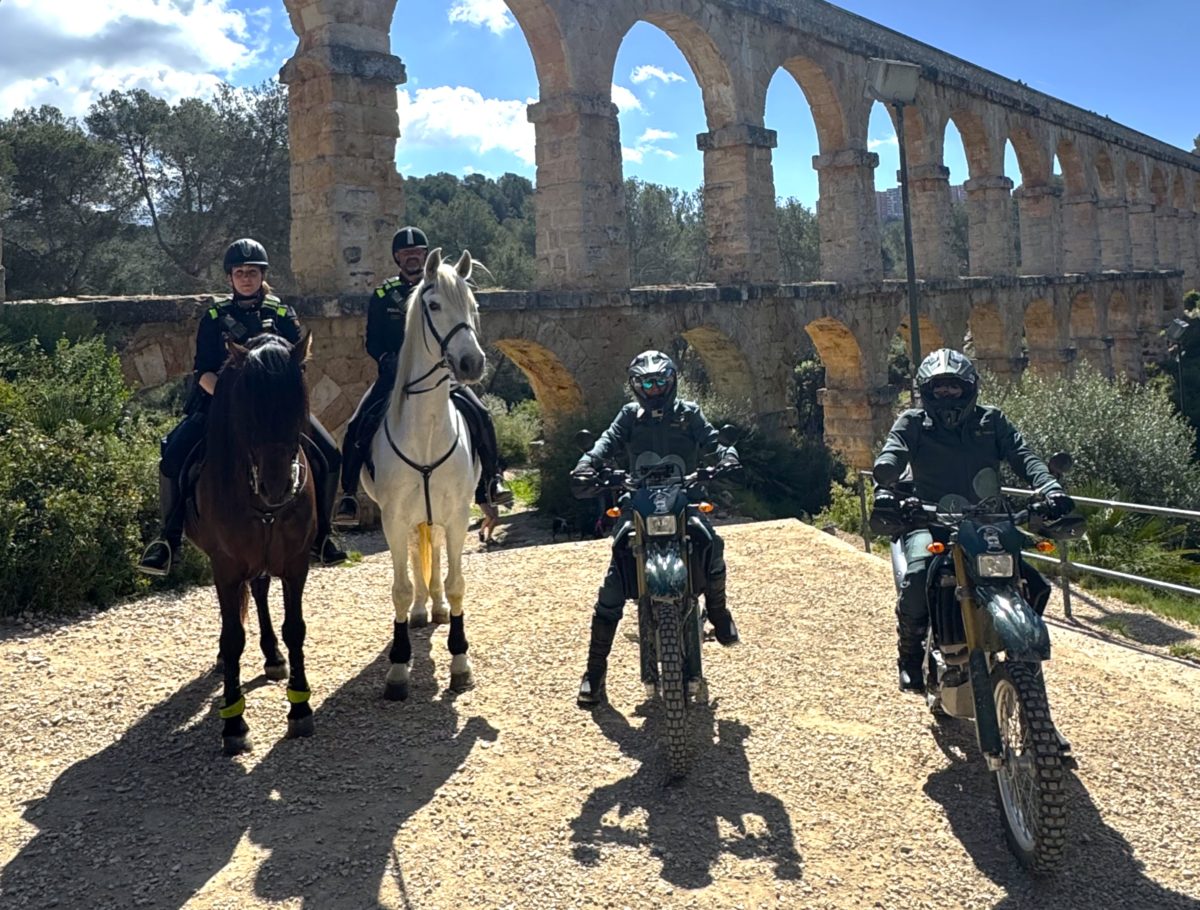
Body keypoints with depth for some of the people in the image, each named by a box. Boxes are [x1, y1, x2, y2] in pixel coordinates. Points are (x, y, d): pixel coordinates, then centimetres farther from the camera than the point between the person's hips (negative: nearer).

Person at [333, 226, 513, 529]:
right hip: (394, 376, 0)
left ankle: (492, 480, -5)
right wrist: (389, 360, -14)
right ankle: (349, 496, -8)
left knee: (479, 413, -20)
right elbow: (373, 342, 6)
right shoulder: (383, 295, 6)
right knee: (358, 425, -18)